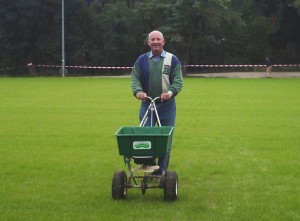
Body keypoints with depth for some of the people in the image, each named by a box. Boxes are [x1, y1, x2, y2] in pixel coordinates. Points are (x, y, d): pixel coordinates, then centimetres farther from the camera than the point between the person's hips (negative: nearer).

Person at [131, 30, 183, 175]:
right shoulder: (142, 60, 9)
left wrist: (170, 92, -21)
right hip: (146, 104, 1)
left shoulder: (172, 59, 5)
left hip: (167, 105, -1)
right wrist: (137, 91, -17)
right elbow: (135, 79, 4)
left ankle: (161, 172, 8)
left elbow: (178, 80, -1)